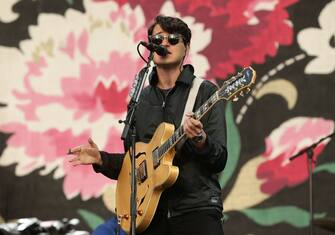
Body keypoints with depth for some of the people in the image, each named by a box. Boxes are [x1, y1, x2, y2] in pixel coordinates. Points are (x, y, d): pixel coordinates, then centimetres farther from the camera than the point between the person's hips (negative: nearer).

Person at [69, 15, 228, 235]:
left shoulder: (205, 92, 0)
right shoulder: (141, 99, 15)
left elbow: (219, 161, -6)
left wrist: (199, 140, -24)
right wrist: (101, 160, 5)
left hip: (196, 207, -4)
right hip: (151, 211, 4)